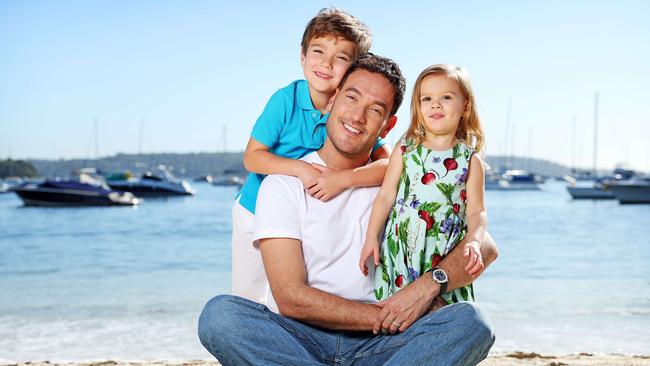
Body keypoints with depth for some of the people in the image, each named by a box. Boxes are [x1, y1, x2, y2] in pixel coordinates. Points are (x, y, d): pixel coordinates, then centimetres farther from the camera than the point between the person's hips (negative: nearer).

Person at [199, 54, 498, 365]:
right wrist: (385, 317, -12)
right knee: (218, 314, -30)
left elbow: (484, 247, 1)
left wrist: (429, 285, -19)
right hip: (302, 340, -1)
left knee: (471, 322, -25)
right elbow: (291, 299, -9)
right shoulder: (283, 185, 0)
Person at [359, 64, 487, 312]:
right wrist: (371, 238, -1)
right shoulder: (405, 150, 5)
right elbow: (386, 195, 4)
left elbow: (477, 211, 0)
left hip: (446, 256, 0)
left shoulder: (470, 161, 3)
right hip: (399, 252, 1)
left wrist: (474, 241, -18)